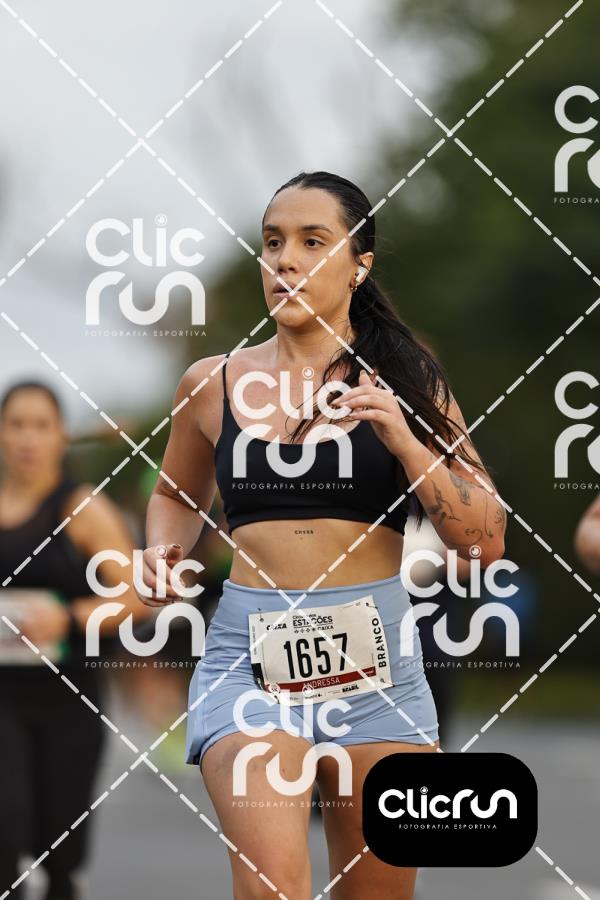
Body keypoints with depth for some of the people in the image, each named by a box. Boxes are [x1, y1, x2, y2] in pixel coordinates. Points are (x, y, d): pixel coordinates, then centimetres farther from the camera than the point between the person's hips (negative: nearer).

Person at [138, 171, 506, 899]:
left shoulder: (406, 382, 4)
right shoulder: (213, 385, 7)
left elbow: (485, 542, 0)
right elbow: (177, 492, 27)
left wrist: (402, 438, -12)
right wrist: (163, 549, 5)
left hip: (374, 658, 1)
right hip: (249, 653, -1)